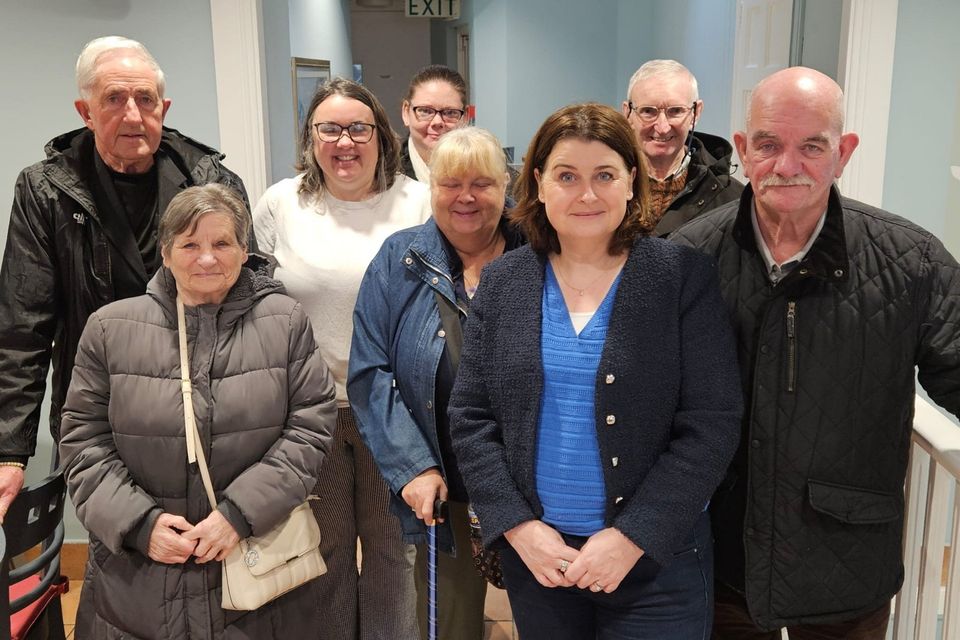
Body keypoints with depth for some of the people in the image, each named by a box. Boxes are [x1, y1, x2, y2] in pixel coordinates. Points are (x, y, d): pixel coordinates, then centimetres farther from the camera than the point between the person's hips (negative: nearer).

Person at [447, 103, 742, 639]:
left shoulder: (685, 276, -7)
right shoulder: (502, 281, 1)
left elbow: (712, 426, -10)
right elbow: (471, 418, 2)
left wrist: (633, 537, -14)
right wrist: (517, 526, -8)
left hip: (656, 559, -2)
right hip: (533, 554, 3)